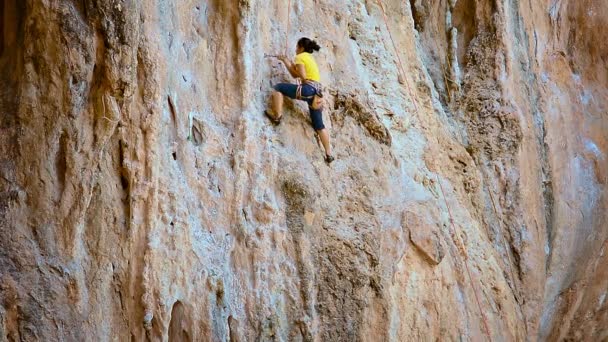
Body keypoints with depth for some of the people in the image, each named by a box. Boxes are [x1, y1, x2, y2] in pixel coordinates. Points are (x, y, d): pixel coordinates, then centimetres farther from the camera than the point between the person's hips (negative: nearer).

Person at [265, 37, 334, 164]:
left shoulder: (300, 57, 0)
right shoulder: (310, 58, 26)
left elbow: (302, 76, -11)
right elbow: (296, 73, 28)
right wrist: (285, 60, 30)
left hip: (308, 89, -9)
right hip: (317, 92, 9)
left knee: (278, 88, 1)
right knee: (319, 125, 14)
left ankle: (277, 115, -5)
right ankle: (329, 154, 13)